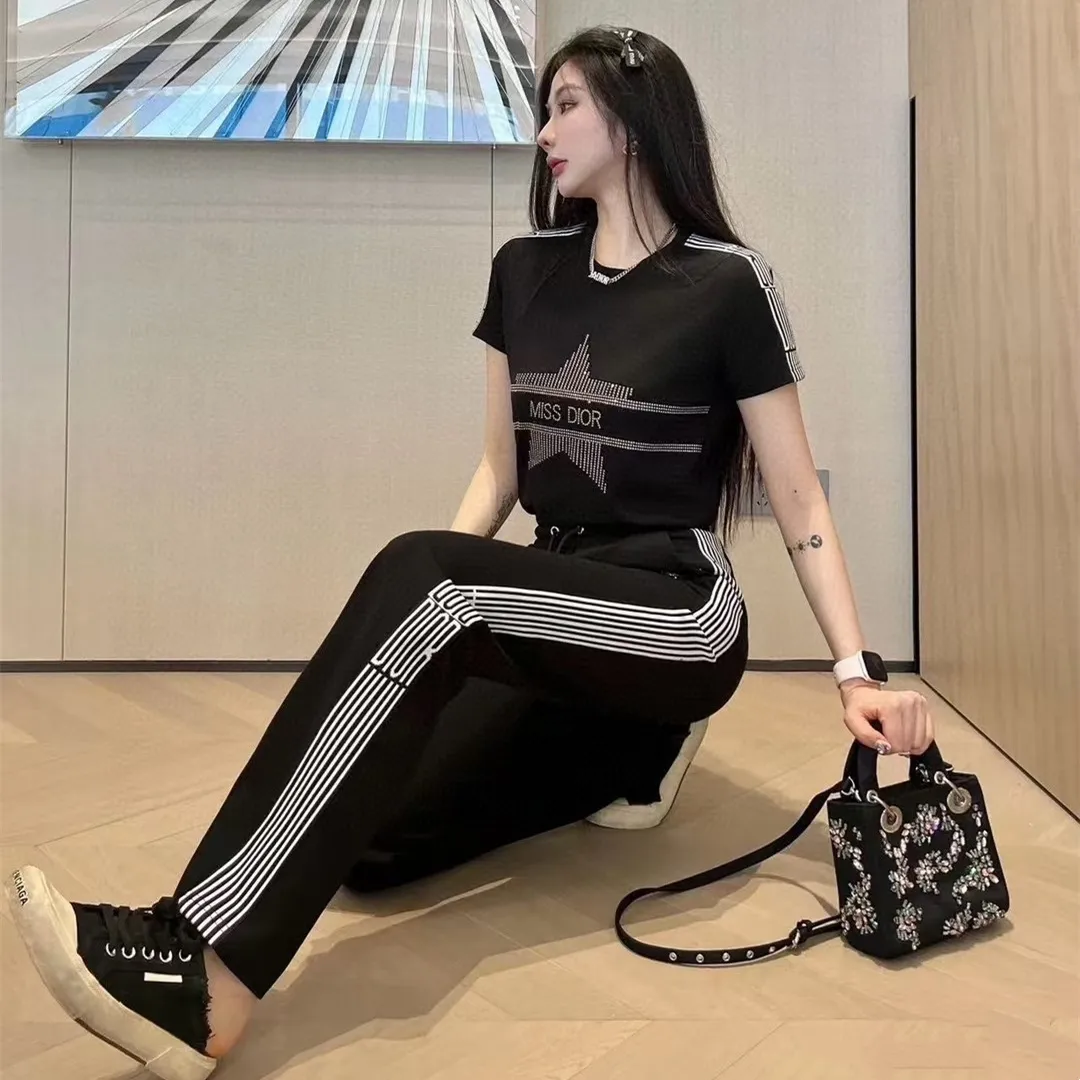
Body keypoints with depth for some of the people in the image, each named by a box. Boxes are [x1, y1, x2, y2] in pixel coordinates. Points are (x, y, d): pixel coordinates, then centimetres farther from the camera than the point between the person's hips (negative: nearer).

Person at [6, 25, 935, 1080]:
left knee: (422, 574, -35)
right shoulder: (523, 272, 11)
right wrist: (426, 609, -2)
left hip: (680, 615, -5)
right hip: (558, 611, 6)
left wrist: (860, 671, -13)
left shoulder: (726, 284, -5)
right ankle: (619, 754, 8)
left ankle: (205, 973, -36)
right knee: (374, 834, -15)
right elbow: (501, 467, 13)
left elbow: (797, 498, -4)